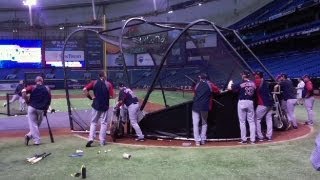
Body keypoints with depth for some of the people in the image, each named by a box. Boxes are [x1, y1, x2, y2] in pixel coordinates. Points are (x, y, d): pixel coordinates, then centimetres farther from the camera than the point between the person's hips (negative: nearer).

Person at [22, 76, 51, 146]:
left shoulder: (32, 87, 2)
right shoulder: (47, 89, 8)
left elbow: (23, 92, -14)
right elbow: (49, 101, 6)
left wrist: (27, 101, -3)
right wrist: (45, 110, 14)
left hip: (32, 108, -1)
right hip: (41, 109, 2)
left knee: (33, 124, 4)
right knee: (37, 124, 16)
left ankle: (37, 140, -1)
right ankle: (29, 135, 0)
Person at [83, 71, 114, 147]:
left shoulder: (94, 82, 0)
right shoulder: (108, 84, -4)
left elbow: (85, 89, -9)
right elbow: (111, 96, -7)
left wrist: (90, 97, 1)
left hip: (96, 105, 1)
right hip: (105, 106, -1)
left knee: (93, 122, 12)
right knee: (103, 123, 9)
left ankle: (91, 138, -4)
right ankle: (102, 141, 11)